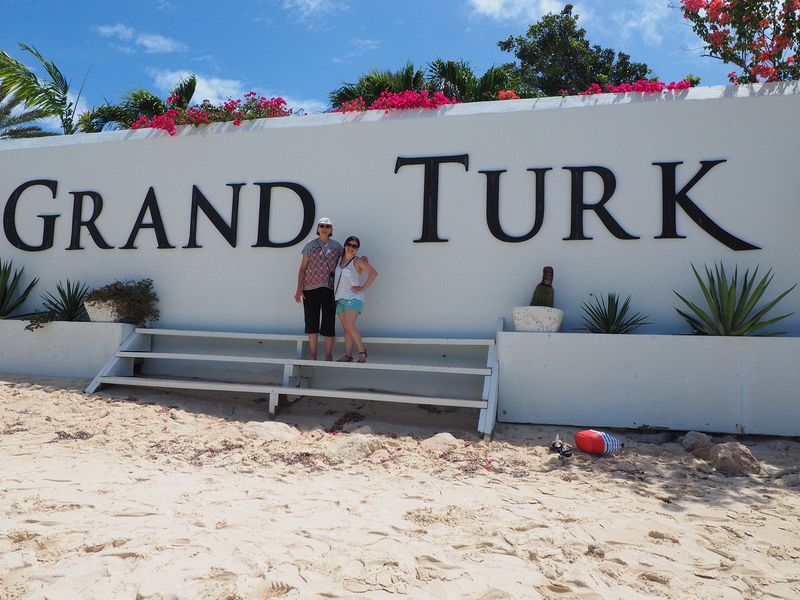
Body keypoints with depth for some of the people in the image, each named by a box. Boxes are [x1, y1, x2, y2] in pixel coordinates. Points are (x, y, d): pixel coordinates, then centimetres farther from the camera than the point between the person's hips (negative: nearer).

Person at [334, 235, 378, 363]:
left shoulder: (358, 261, -3)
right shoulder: (339, 260, 16)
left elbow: (373, 272, -11)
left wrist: (363, 287, -12)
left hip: (353, 298, -7)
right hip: (339, 298, 7)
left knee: (349, 325, -19)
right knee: (346, 328, 4)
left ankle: (362, 352, -10)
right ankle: (348, 355, 3)